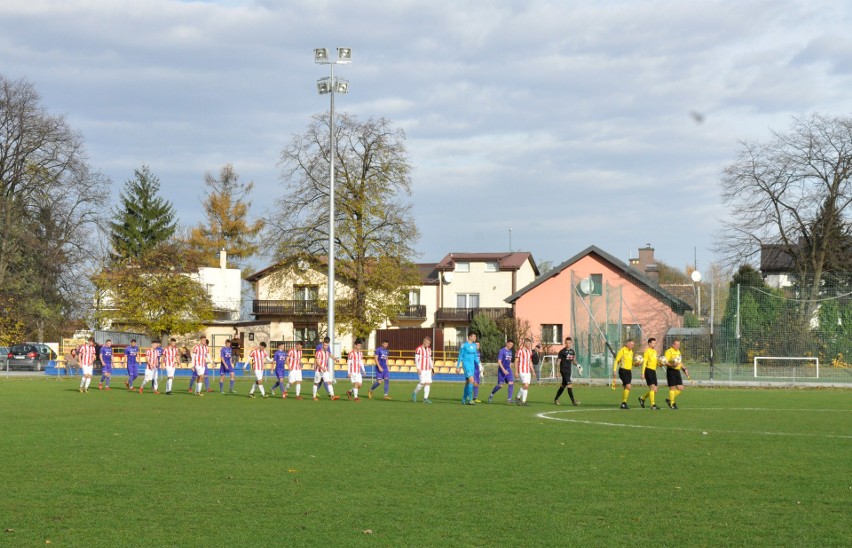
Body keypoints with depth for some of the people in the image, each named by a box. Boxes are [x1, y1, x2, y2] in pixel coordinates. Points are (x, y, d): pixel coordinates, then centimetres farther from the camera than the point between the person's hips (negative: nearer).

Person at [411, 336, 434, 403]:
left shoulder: (429, 350, 15)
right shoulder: (419, 349, -6)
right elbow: (416, 359, -9)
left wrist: (432, 368, 15)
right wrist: (418, 368, -16)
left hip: (428, 370, 6)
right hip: (421, 370, -6)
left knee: (428, 383, -4)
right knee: (423, 383, -14)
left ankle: (425, 398, -2)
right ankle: (414, 393, 9)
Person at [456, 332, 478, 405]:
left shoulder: (474, 345, 12)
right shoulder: (464, 345, -8)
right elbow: (460, 356, -4)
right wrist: (458, 366, -4)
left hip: (472, 365, 7)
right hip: (466, 365, -7)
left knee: (467, 382, 10)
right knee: (471, 380, -19)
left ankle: (464, 400, 17)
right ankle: (470, 399, -18)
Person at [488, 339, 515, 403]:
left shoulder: (510, 352, 12)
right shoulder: (502, 351, -10)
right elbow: (499, 361, -15)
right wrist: (503, 370, -23)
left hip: (508, 370, 6)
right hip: (502, 370, -6)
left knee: (511, 383, -10)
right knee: (500, 385, -2)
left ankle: (510, 399, -10)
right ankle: (491, 395, 22)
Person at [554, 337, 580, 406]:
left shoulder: (572, 351, 11)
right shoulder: (562, 351, -8)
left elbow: (573, 361, 20)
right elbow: (558, 361, -7)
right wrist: (557, 371, -13)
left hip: (569, 371, 7)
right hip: (563, 370, -7)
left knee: (563, 386, 14)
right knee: (569, 385, -15)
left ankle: (556, 399, 27)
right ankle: (573, 401, -17)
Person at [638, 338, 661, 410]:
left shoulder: (655, 351, 17)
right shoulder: (647, 351, -6)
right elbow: (644, 362, -10)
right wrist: (643, 373, -15)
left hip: (654, 371, 8)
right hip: (648, 370, -8)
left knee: (655, 390, 7)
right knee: (652, 387, -14)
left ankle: (642, 398, 27)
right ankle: (653, 405, -11)